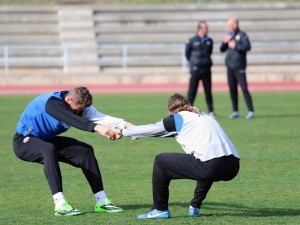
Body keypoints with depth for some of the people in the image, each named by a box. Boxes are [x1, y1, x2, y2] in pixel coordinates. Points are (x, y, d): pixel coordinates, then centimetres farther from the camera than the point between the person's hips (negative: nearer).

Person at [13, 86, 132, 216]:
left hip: (47, 141, 8)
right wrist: (96, 128, -62)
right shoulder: (52, 103, -31)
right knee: (49, 150, -39)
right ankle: (60, 205, -42)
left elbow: (99, 118, -22)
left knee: (86, 151, -3)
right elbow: (74, 120, -48)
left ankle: (101, 201, 0)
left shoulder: (79, 106, -8)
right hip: (24, 142, -8)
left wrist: (125, 125, -38)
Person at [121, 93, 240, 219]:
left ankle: (160, 209, 16)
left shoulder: (179, 118, 11)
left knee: (160, 161, 11)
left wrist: (123, 132, 37)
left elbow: (151, 129, 20)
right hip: (233, 169, 7)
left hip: (212, 167, -7)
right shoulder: (204, 116, 33)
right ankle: (195, 207, 33)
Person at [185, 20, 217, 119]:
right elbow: (187, 54, 6)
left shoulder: (209, 41, 6)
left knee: (208, 91, 7)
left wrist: (206, 61, 11)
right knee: (192, 91, -2)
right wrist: (193, 62, 8)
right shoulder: (192, 41, -5)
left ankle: (211, 111, 12)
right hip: (195, 70, -3)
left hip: (206, 69, 3)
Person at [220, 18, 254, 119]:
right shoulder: (229, 36, 16)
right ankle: (235, 112, 15)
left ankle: (251, 111, -11)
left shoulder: (241, 35, -4)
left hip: (239, 66, -7)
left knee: (244, 88, -11)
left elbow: (247, 46, -17)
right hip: (230, 66, 7)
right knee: (232, 89, 8)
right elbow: (222, 49, 18)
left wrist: (235, 45, -15)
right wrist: (225, 42, 0)